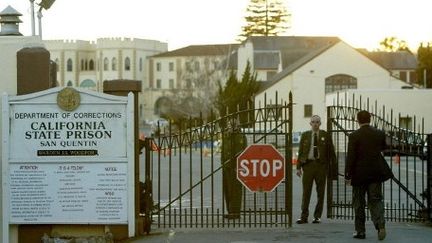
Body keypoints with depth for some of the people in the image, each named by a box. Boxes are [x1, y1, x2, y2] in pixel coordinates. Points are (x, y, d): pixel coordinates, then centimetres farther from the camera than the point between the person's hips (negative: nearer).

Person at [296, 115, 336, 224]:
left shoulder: (326, 135, 5)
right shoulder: (305, 135, 9)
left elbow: (331, 152, 6)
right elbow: (300, 152, 9)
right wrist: (298, 167, 3)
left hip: (321, 165, -1)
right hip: (308, 164, 1)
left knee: (320, 192, 2)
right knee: (306, 191, -1)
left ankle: (317, 216, 10)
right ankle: (304, 216, 2)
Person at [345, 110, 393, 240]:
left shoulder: (354, 136, -11)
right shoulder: (380, 134, 0)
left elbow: (350, 157, -13)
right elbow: (383, 148, 17)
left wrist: (348, 176, -8)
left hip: (359, 174, -3)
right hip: (376, 173, 3)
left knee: (359, 203, 10)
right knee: (376, 200, 6)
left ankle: (360, 231, 14)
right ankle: (380, 225, -16)